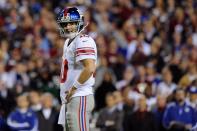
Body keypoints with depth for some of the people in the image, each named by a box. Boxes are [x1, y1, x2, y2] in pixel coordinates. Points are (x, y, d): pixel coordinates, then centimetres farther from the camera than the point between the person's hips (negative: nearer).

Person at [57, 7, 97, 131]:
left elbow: (90, 68, -26)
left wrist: (73, 88, -18)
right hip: (69, 98, 10)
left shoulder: (83, 41, -13)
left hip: (79, 97, -10)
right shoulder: (68, 42, 18)